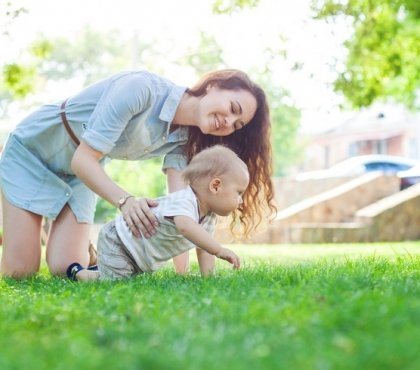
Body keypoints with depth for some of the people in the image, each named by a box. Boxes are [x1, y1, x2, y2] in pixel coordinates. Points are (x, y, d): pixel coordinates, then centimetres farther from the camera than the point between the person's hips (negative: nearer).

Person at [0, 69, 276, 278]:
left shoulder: (184, 140, -11)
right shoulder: (141, 89, -33)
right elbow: (84, 159, -33)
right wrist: (126, 201, -48)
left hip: (79, 175, 6)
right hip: (32, 150, -5)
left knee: (66, 269, -9)